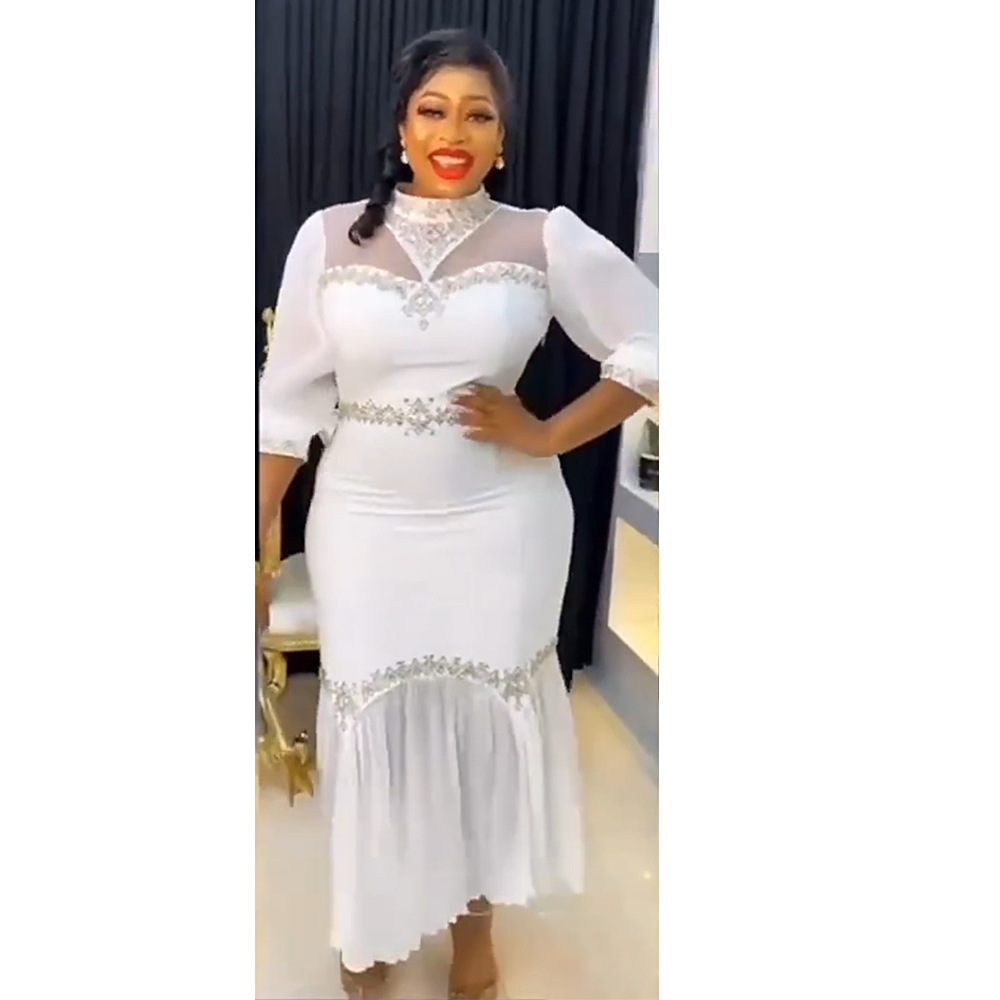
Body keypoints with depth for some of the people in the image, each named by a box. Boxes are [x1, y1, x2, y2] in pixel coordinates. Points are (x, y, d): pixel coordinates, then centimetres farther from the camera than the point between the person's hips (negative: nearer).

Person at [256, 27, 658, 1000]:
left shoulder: (547, 240, -5)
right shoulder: (330, 236, -4)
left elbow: (651, 346, 0)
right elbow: (288, 404, -1)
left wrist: (548, 435, -7)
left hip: (500, 525, 0)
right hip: (365, 524, 1)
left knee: (488, 709, 14)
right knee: (374, 715, 12)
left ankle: (473, 912, 42)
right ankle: (375, 918, 41)